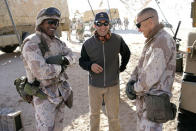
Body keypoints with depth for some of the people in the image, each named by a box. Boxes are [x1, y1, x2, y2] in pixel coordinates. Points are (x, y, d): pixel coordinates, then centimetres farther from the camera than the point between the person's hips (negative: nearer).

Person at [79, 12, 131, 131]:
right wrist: (90, 65, -17)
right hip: (94, 85, 1)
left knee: (114, 117, 11)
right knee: (94, 114, 20)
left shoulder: (118, 40, -8)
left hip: (113, 85, 0)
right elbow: (82, 61, 2)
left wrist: (122, 67, 9)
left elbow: (126, 53, 12)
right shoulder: (88, 44, -9)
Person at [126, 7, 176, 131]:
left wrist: (136, 89, -10)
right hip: (143, 95, 9)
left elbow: (152, 75, -25)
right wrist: (131, 82, -5)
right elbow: (141, 65, 11)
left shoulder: (163, 41, -20)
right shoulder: (151, 41, 12)